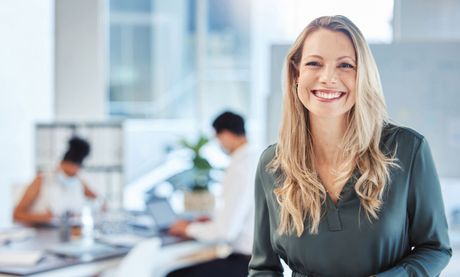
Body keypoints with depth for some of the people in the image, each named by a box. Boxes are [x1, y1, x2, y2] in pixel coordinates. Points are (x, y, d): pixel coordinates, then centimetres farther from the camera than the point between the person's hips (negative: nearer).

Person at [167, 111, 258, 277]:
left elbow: (226, 230, -20)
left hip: (246, 262, -9)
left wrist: (190, 229, -5)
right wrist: (214, 219, 22)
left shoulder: (240, 169, -19)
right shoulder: (255, 159, 9)